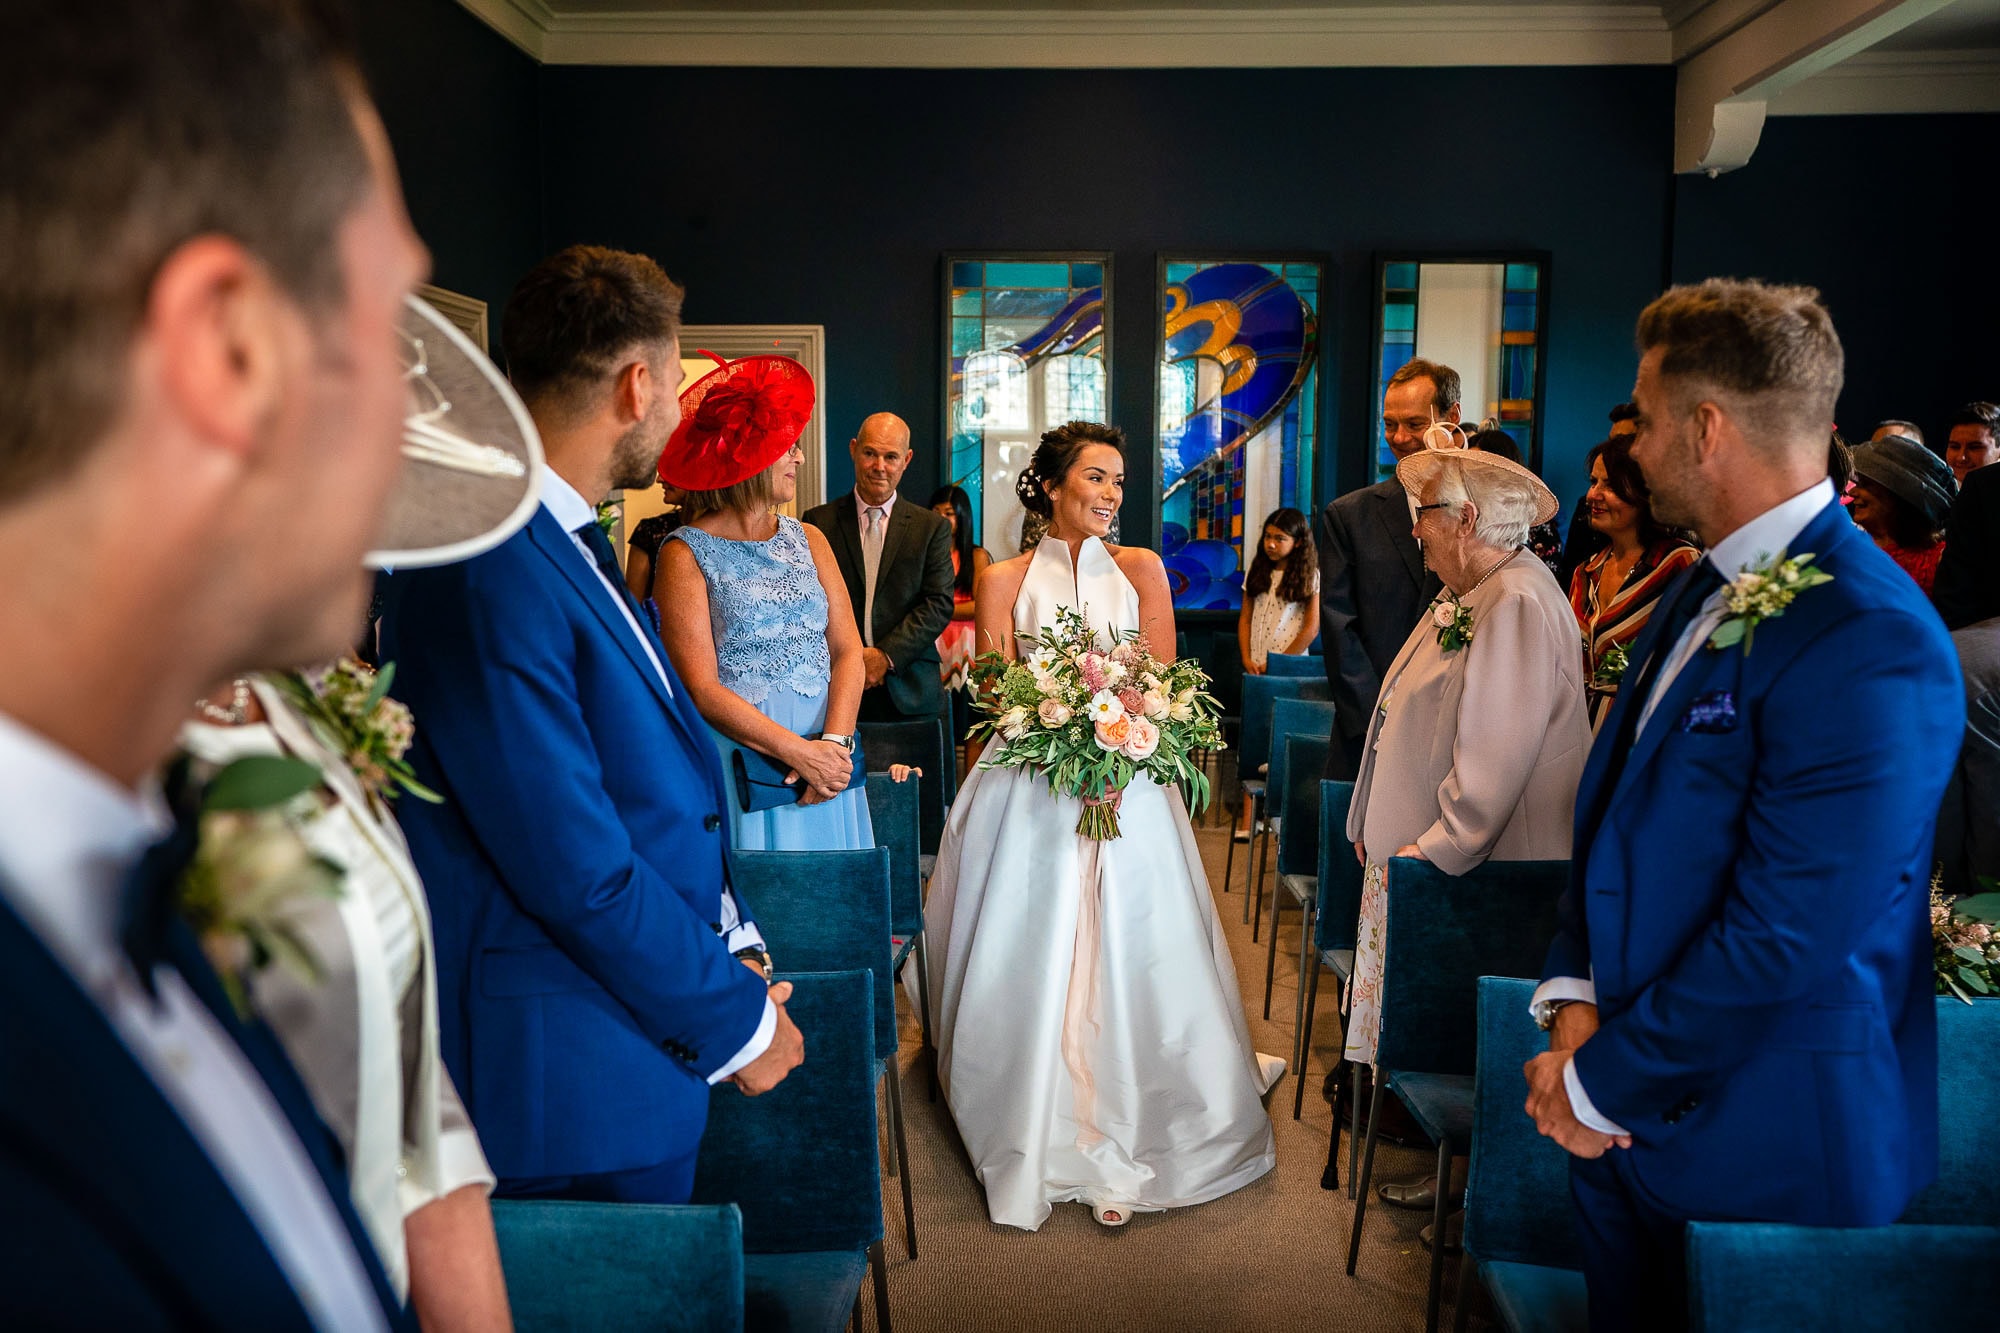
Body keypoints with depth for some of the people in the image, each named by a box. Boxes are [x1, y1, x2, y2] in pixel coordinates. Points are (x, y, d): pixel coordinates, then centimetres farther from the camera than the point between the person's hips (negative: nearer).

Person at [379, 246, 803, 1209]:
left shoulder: (571, 546, 9)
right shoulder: (489, 569, -23)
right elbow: (576, 868, -23)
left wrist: (734, 943, 5)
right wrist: (739, 1020, -12)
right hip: (577, 1093, -9)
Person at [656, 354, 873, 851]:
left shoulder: (809, 540, 10)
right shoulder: (686, 554, -6)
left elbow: (847, 650, 4)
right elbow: (701, 689, -12)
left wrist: (834, 743, -12)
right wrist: (799, 752, -17)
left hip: (826, 755, 5)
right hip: (740, 766, -5)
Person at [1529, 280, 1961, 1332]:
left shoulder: (1869, 644, -24)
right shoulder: (1703, 591, 5)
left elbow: (1780, 942, -26)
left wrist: (1601, 1082, -15)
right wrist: (1575, 999, -4)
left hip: (1761, 1146, -8)